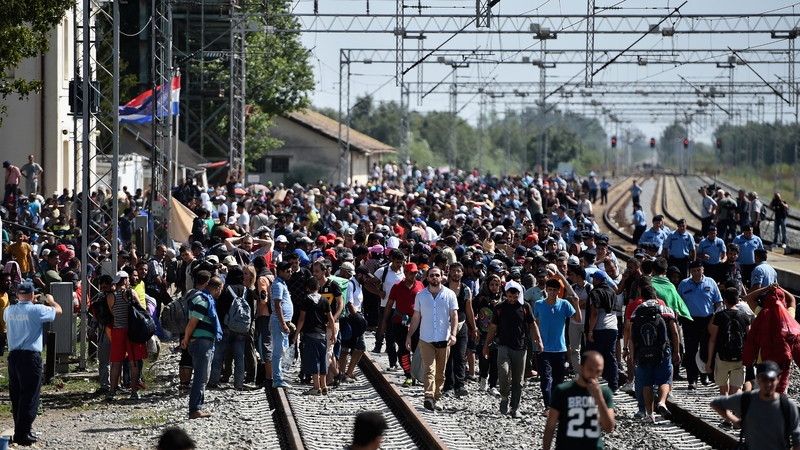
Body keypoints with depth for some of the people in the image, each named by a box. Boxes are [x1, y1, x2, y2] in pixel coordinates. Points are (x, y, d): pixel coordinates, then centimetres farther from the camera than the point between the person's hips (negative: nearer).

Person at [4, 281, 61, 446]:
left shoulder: (9, 311, 5)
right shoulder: (37, 310, -12)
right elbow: (58, 310, 1)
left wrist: (32, 303, 33)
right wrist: (50, 301, 23)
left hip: (13, 356, 6)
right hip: (30, 357, -6)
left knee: (16, 396, 13)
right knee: (29, 396, -2)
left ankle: (19, 431, 19)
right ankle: (23, 433, -4)